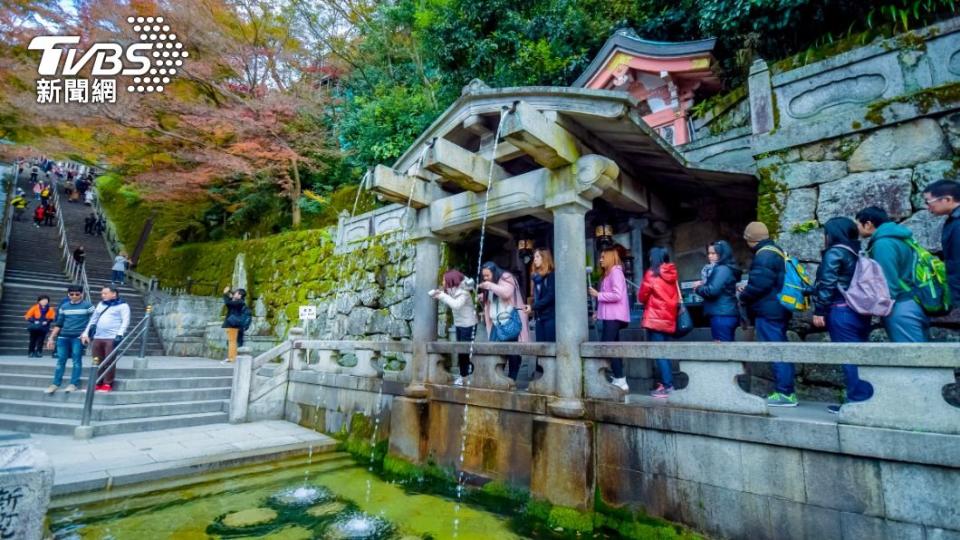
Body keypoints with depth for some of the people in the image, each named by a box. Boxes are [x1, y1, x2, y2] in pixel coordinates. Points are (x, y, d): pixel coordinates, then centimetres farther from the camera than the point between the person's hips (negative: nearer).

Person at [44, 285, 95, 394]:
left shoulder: (87, 305, 0)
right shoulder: (64, 306, 12)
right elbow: (58, 324, 16)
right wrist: (51, 337, 11)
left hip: (78, 337, -4)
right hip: (63, 337, 4)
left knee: (77, 360, -3)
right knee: (61, 360, 6)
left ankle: (74, 384, 0)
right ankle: (55, 384, 12)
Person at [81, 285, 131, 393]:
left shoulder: (122, 305, 0)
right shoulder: (101, 304, 21)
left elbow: (125, 321, -9)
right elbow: (93, 319, 23)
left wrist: (120, 334, -21)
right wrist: (86, 333, 16)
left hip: (112, 338, -6)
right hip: (98, 338, 7)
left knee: (109, 362, -5)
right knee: (97, 362, 8)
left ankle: (108, 384, 2)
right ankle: (97, 383, 17)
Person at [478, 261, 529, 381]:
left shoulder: (506, 278, -3)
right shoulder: (489, 285, 17)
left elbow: (507, 293, -21)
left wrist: (490, 286, -18)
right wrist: (483, 299, 7)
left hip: (510, 322, -6)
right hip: (497, 324, 7)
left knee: (512, 353, 1)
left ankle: (511, 380, 10)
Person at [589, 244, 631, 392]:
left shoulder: (615, 272, -11)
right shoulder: (608, 273, 19)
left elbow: (617, 295, -22)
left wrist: (598, 295, -14)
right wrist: (599, 312, 12)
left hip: (614, 317, -10)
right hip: (610, 316, 10)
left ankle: (620, 381, -6)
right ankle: (619, 380, 16)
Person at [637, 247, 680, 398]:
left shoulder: (651, 274, -10)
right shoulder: (672, 275, 7)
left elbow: (642, 297, -5)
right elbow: (676, 297, 14)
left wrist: (649, 299, 15)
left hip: (655, 318, -6)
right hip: (669, 318, 7)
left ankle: (666, 386, -2)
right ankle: (668, 382, 20)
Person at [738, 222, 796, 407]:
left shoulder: (764, 255, -16)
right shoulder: (776, 251, 17)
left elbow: (759, 284, -23)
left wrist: (743, 296, -5)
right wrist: (747, 291, 16)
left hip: (768, 311, -10)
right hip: (778, 310, 10)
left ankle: (784, 393, -3)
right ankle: (786, 392, 20)